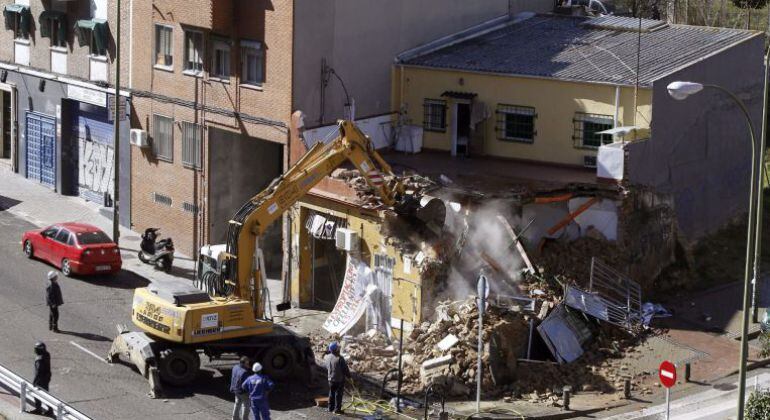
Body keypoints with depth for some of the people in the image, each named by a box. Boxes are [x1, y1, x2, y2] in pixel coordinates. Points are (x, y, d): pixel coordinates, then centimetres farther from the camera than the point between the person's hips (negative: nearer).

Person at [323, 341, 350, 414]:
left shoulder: (327, 357, -4)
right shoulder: (339, 358, -24)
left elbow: (325, 366, 15)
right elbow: (345, 369, -15)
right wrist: (348, 375, 1)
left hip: (331, 379, 6)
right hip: (339, 379, -6)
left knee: (331, 394, 18)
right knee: (338, 394, 3)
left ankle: (331, 408, 26)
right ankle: (337, 409, 6)